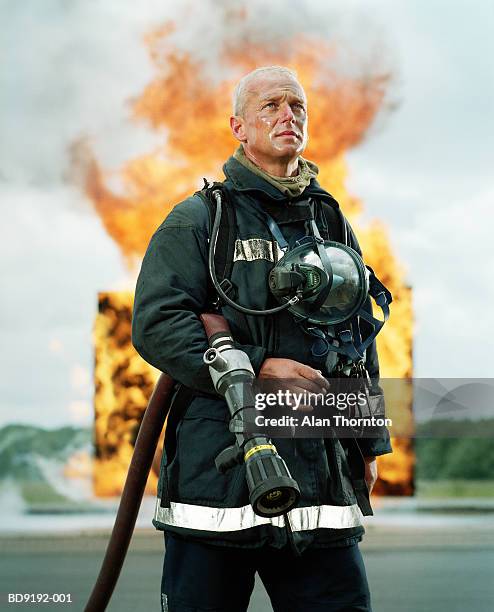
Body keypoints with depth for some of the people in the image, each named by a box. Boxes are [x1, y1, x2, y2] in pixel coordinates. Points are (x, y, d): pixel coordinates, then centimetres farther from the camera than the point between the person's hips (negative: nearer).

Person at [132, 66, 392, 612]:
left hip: (320, 470, 4)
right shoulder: (198, 220, 2)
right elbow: (156, 325, -9)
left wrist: (368, 442, 20)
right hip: (218, 461, -4)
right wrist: (255, 370, -17)